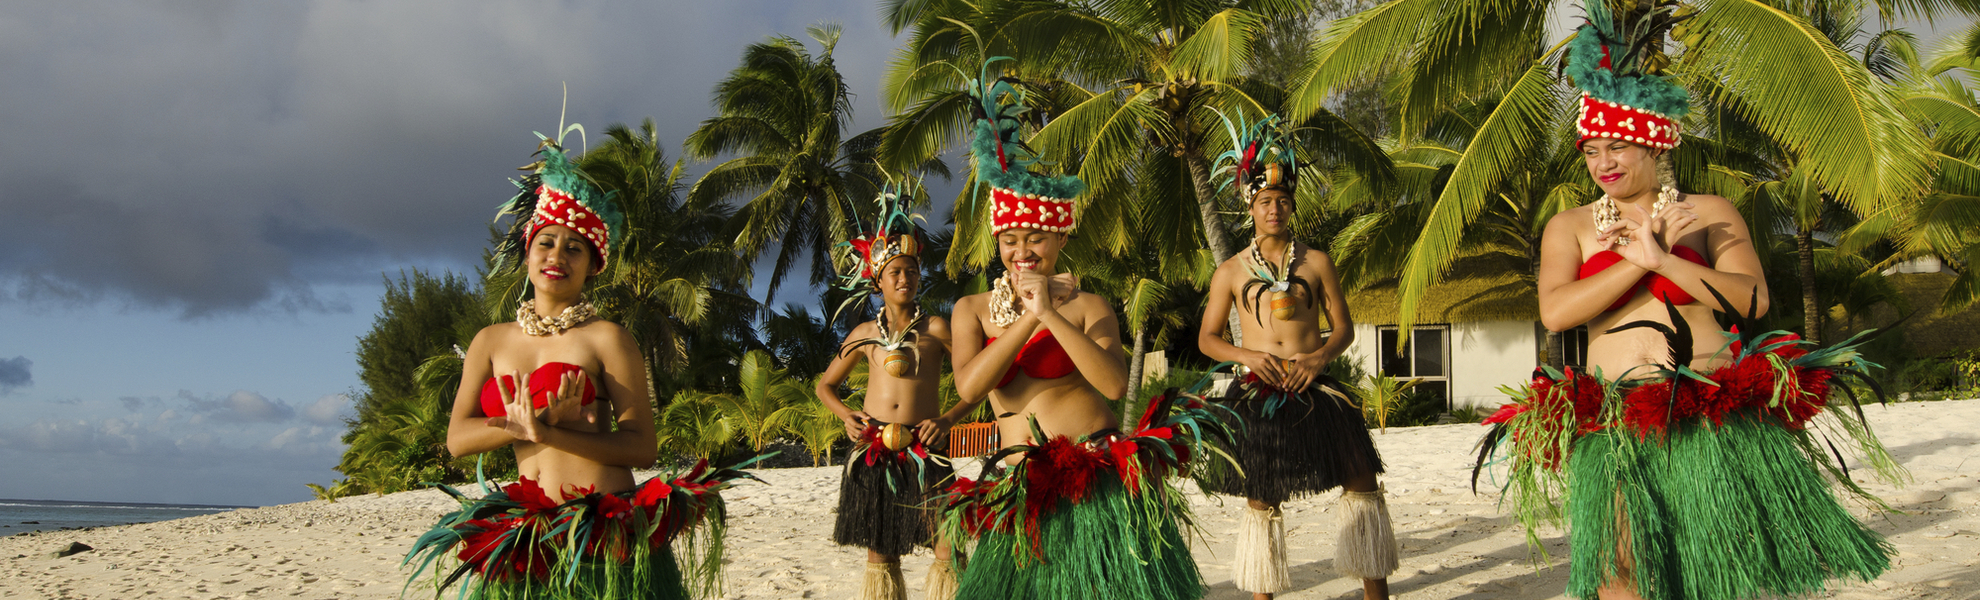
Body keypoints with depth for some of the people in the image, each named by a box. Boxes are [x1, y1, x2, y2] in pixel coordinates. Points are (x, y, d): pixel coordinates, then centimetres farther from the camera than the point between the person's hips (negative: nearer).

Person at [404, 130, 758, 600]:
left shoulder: (605, 339, -1)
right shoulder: (491, 341, 13)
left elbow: (642, 447, -7)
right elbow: (458, 438, 4)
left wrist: (548, 434, -17)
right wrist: (528, 422, -13)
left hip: (607, 532, -4)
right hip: (527, 543, 4)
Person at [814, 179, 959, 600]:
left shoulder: (936, 329, 3)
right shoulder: (864, 335, 11)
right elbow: (825, 385, 23)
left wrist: (948, 420, -7)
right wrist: (846, 416, 6)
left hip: (923, 452, -3)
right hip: (872, 452, 3)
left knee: (948, 549, -12)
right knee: (879, 554, 8)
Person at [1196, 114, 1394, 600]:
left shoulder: (1316, 262, 8)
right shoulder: (1231, 272, 7)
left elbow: (1343, 326, 9)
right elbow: (1207, 337, 9)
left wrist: (1320, 357, -11)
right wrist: (1247, 355, -10)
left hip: (1312, 386, 0)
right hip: (1258, 392, 0)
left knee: (1361, 476, -7)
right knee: (1261, 496, 5)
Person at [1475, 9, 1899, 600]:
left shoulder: (1710, 213, 10)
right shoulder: (1569, 227, 11)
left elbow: (1753, 300, -4)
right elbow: (1555, 311, -5)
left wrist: (1661, 259, -12)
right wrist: (1638, 258, -9)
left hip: (1712, 418, 0)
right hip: (1614, 429, 0)